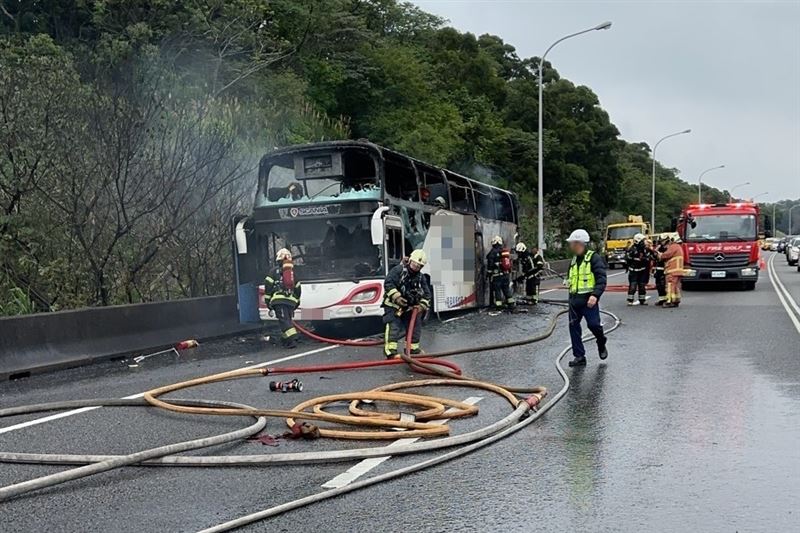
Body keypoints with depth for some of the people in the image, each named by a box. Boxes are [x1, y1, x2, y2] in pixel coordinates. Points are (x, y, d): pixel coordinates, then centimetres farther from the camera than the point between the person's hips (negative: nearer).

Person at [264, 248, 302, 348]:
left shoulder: (275, 271, 7)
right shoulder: (293, 272, 21)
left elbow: (268, 286, -1)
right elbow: (298, 288, 23)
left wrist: (267, 300, 4)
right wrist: (296, 302, 30)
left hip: (279, 300, -4)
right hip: (291, 301, 5)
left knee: (284, 320, -10)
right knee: (287, 320, 16)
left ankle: (292, 340, -21)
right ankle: (285, 340, 17)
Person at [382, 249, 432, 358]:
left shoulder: (421, 278, 8)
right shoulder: (398, 270, -10)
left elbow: (426, 294, 10)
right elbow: (388, 284, -17)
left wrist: (422, 305, -6)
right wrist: (396, 296, -26)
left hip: (410, 307, 6)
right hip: (393, 305, -6)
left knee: (414, 327, 13)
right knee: (393, 327, -17)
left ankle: (413, 348, 29)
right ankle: (390, 351, -19)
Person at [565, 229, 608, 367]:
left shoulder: (594, 258, -6)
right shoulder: (573, 260, 17)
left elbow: (601, 279, -15)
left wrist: (595, 295, -26)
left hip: (589, 299, -7)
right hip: (574, 299, 7)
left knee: (593, 325, -9)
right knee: (574, 327, 3)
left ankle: (601, 345, 22)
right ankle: (579, 356, 10)